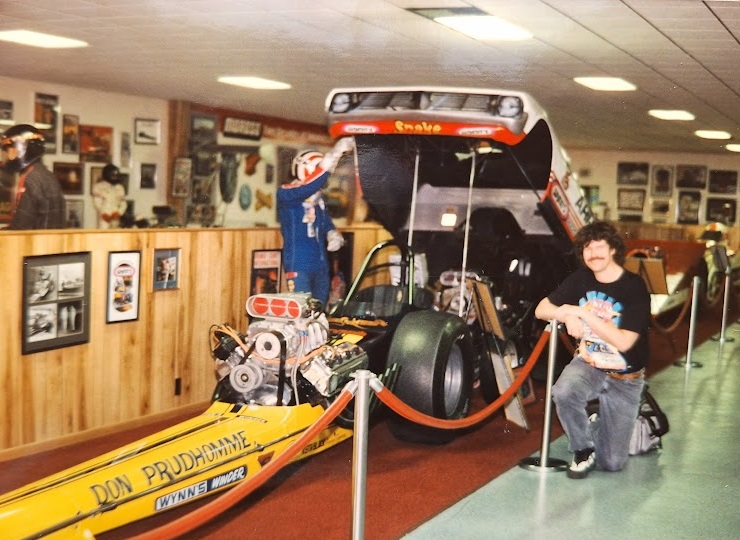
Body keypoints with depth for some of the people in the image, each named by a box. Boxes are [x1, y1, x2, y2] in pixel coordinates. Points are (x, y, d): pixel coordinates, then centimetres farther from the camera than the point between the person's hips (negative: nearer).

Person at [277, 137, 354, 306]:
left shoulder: (319, 200, 15)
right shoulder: (286, 194, -9)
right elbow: (310, 186, -28)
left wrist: (333, 235, -2)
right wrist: (335, 153, -33)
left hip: (321, 266, 8)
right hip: (298, 267, -8)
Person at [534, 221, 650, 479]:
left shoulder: (634, 287, -18)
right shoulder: (581, 279, -4)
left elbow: (624, 341, -25)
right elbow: (541, 309, -1)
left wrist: (582, 313, -28)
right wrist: (566, 316, -23)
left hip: (624, 379, -2)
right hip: (587, 364, 3)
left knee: (612, 462, -3)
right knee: (564, 392, -35)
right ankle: (583, 449, -7)